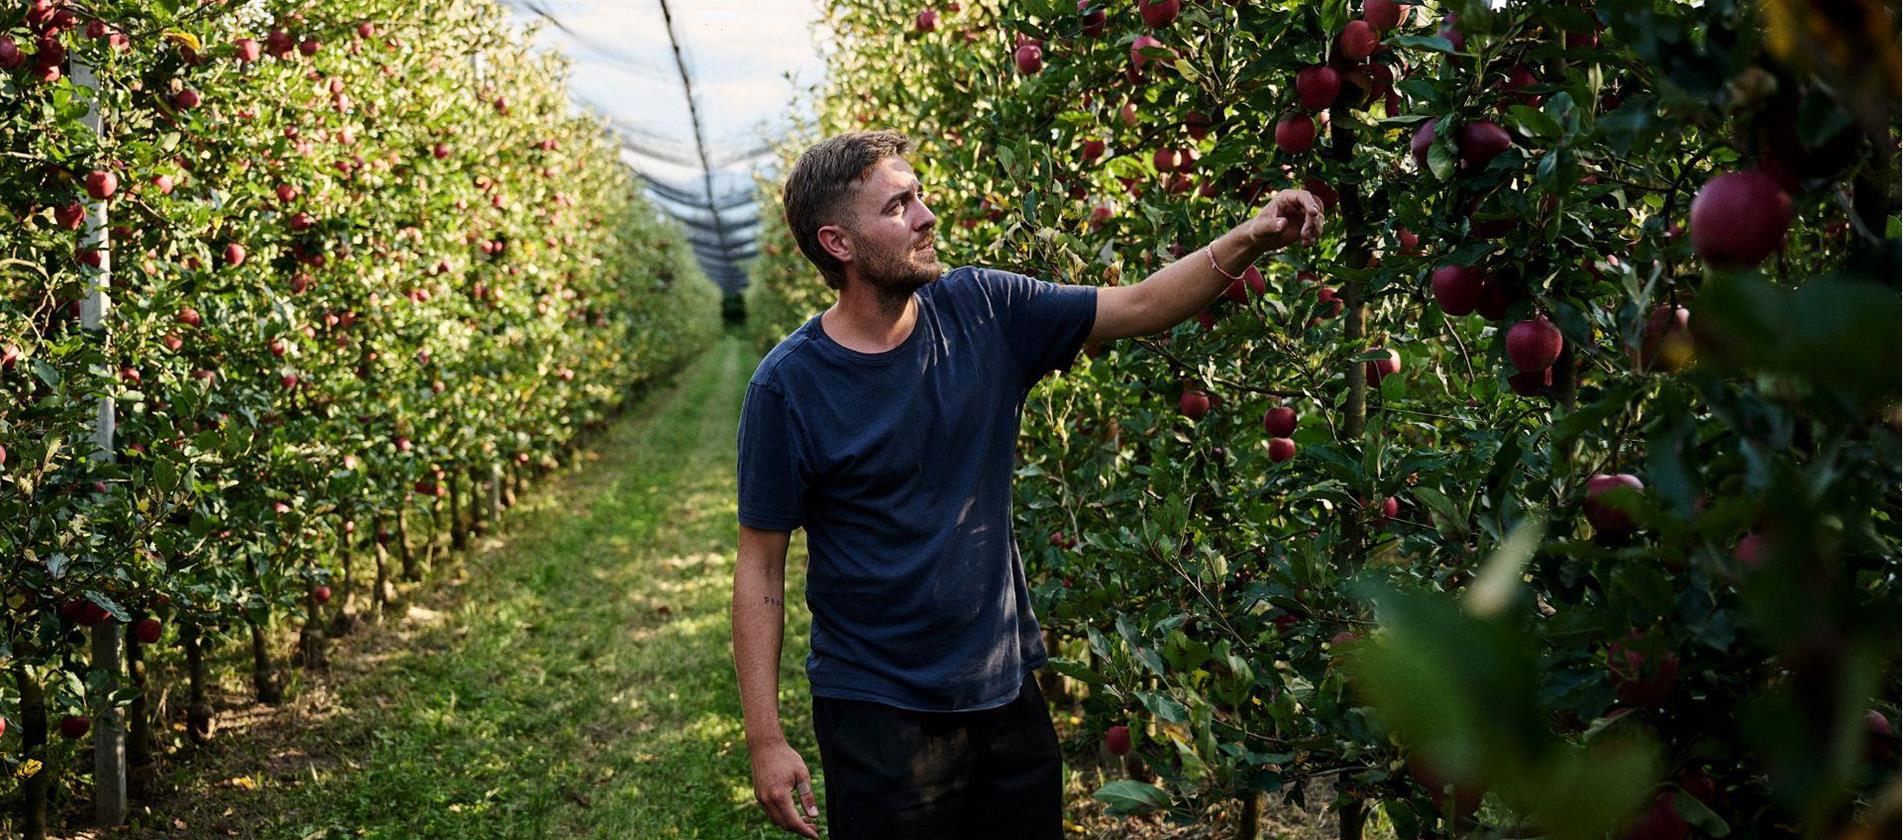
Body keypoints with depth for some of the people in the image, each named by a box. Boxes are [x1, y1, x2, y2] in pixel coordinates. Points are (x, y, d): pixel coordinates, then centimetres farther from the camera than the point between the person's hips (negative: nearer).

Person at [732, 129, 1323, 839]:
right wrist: (765, 739, -13)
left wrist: (1252, 239, -15)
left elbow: (1141, 307, 1)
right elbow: (760, 565, -10)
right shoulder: (788, 386, -14)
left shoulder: (983, 309, -2)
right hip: (878, 712, -4)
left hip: (1005, 684, 5)